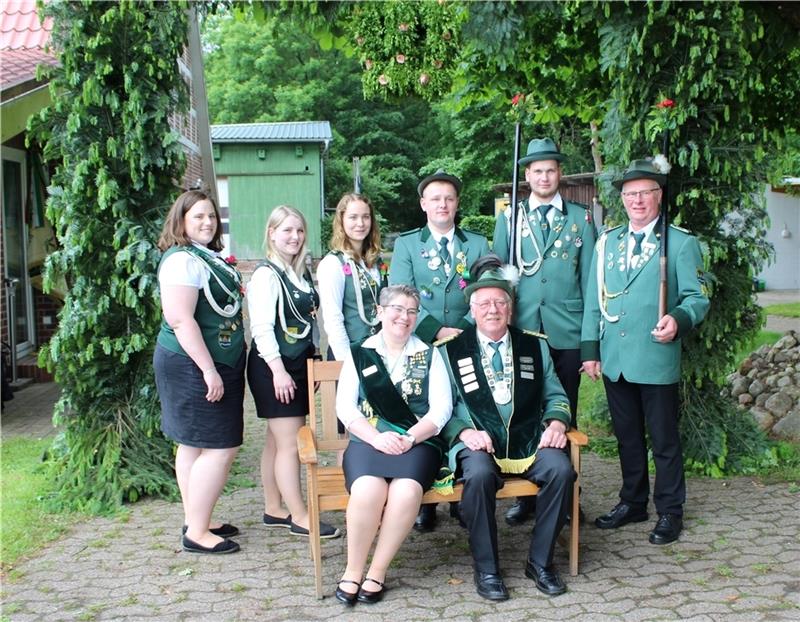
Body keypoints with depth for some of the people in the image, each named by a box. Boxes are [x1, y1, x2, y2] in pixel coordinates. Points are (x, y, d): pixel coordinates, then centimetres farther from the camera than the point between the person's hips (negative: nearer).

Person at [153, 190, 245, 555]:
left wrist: (219, 368, 22)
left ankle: (195, 522, 25)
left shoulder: (209, 256, 13)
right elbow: (180, 321, -24)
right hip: (194, 367, -10)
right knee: (220, 448, -7)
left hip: (217, 365, 10)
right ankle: (197, 533, 2)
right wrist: (209, 370, -24)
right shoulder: (181, 260, -17)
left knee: (194, 446, 15)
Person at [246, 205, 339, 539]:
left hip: (299, 365, 8)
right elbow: (261, 328, -17)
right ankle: (299, 517, 4)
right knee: (289, 443, -4)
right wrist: (278, 370, -22)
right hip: (274, 368, -8)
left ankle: (274, 509, 22)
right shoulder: (266, 274, -12)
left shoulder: (301, 273, 13)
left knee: (277, 441, 13)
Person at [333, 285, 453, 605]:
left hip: (419, 443, 0)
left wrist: (408, 438, -12)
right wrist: (376, 437, -13)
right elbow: (344, 406, 3)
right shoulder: (360, 354, 12)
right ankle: (353, 570, -11)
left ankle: (377, 572, -14)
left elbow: (441, 408, 4)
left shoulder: (429, 355, 13)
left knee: (407, 491, -32)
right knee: (368, 490, -32)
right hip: (368, 441, 0)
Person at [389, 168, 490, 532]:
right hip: (421, 348, -1)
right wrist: (438, 331, -13)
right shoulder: (406, 244, 7)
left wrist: (465, 331, -12)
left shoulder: (477, 245, 12)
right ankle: (424, 501, 9)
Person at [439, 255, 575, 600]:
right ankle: (486, 569, -15)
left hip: (529, 441, 3)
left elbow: (555, 395, 18)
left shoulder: (535, 345, 16)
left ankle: (540, 561, -7)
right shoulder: (451, 350, 7)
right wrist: (464, 431, -16)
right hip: (478, 442, -2)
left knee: (561, 469, -27)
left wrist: (556, 422, -4)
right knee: (479, 475, -35)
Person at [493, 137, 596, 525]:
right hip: (520, 332, 1)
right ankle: (524, 495, 15)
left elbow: (589, 278, 6)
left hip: (567, 333, 0)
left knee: (564, 415, 6)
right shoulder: (509, 219, 9)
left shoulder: (580, 219, 7)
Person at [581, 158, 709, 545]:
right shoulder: (607, 242, 12)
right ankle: (632, 502, 29)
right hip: (614, 360, 4)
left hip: (657, 360, -4)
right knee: (627, 436, 15)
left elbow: (697, 297, -4)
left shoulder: (681, 243, 0)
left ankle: (669, 511, 18)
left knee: (663, 438, 5)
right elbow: (593, 300, 11)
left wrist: (678, 319, -26)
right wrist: (590, 348, 5)